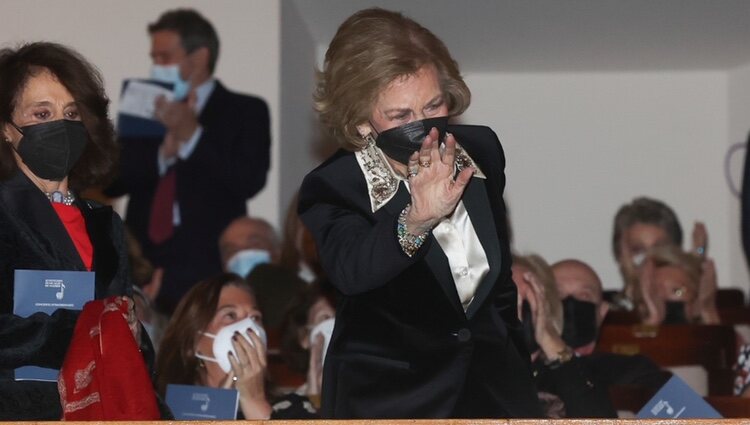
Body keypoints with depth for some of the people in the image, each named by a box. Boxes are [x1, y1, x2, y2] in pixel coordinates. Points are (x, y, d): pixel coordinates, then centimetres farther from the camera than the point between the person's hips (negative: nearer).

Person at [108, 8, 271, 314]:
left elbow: (250, 181, -7)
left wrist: (192, 134, -14)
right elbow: (111, 182, 7)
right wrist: (163, 152, -10)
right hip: (145, 265, 3)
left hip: (208, 269, -3)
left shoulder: (245, 112, 7)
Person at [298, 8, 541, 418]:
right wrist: (415, 221, -56)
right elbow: (350, 269, -39)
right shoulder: (333, 188, -18)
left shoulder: (481, 151, -2)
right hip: (390, 399, -4)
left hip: (491, 382, 4)